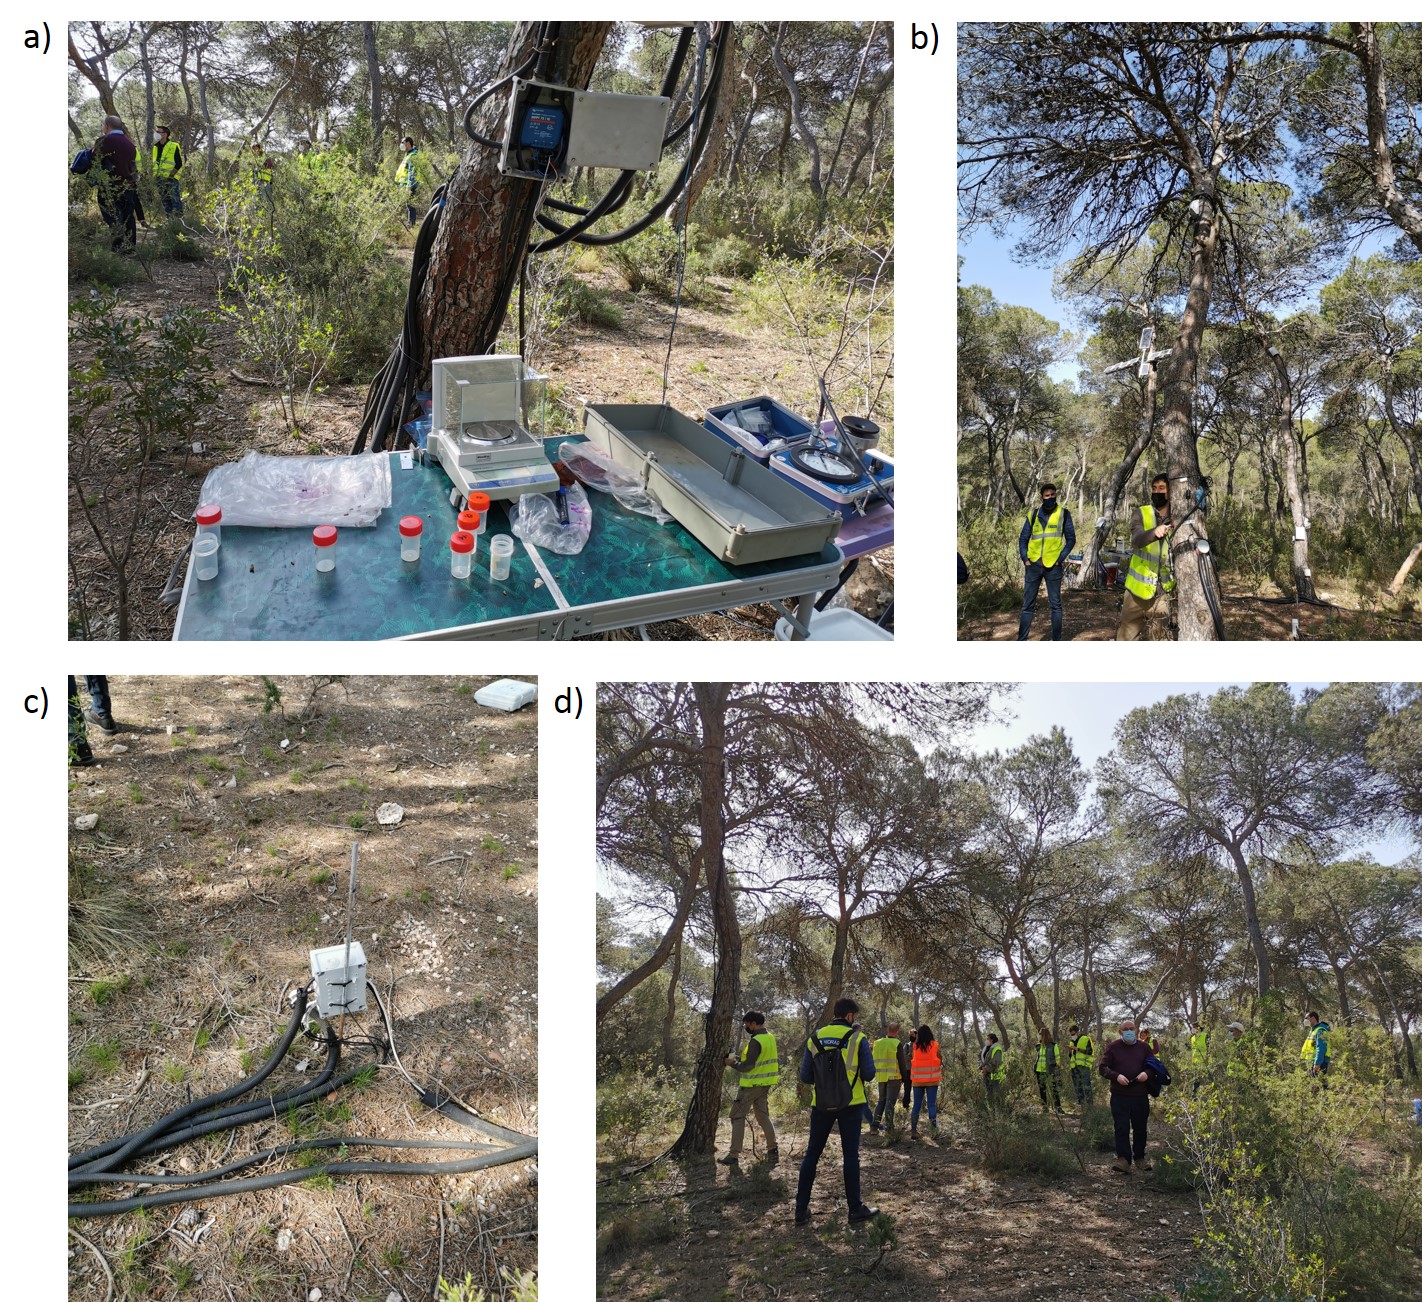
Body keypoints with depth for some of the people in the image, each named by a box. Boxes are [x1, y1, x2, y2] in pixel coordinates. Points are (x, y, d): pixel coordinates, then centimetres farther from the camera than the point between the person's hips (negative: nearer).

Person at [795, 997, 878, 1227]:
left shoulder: (815, 1038, 1)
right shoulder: (857, 1038, -7)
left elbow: (805, 1077, 2)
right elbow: (869, 1074, -6)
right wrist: (868, 1055, 14)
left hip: (822, 1105, 2)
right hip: (851, 1104, -2)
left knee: (812, 1154, 9)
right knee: (850, 1156, 7)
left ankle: (801, 1209, 12)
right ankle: (855, 1209, 12)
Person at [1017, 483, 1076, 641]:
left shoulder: (1064, 514, 1)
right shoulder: (1033, 514, 7)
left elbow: (1071, 539, 2)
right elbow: (1023, 538, 12)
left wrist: (1060, 559, -7)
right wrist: (1025, 559, 0)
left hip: (1053, 566, -2)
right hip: (1034, 564, 2)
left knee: (1055, 604, 3)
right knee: (1028, 605, 5)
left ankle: (1057, 639, 9)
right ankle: (1022, 639, 9)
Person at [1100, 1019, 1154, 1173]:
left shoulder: (1144, 1047, 8)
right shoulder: (1113, 1047, 2)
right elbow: (1103, 1068, 2)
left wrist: (1147, 1073, -9)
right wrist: (1116, 1076, -17)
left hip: (1141, 1096, 2)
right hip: (1119, 1095, -2)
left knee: (1140, 1128, 11)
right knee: (1121, 1128, -8)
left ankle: (1139, 1158, 24)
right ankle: (1123, 1159, -9)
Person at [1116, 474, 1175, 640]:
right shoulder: (1141, 514, -3)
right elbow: (1136, 540, -22)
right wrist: (1154, 532, -44)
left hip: (1165, 593, 1)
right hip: (1139, 589, -1)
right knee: (1126, 638, 3)